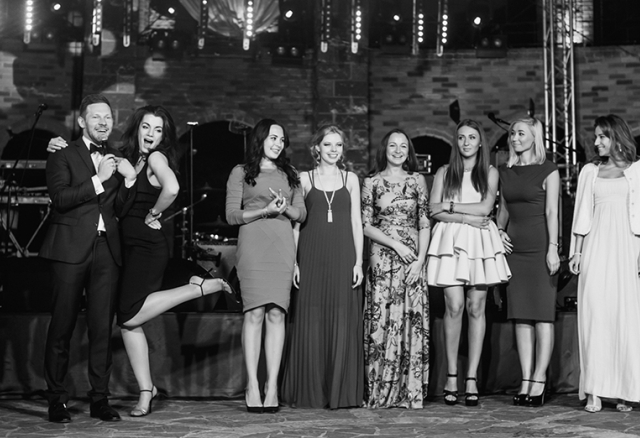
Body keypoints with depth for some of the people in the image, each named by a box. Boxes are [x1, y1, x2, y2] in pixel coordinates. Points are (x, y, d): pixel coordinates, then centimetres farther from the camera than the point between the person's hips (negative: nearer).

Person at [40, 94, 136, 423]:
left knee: (102, 327, 3)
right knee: (62, 326, -1)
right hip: (71, 248, -4)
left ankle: (99, 399, 8)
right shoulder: (62, 155, 5)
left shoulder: (115, 159, 18)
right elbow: (59, 198, -11)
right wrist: (99, 179, -13)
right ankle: (57, 400, 7)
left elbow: (123, 209, 13)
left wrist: (130, 178, -2)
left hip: (107, 249, 4)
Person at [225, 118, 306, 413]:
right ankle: (252, 385, -8)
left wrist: (285, 208, -4)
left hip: (283, 246, 3)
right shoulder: (241, 173, 9)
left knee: (276, 313, -4)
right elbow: (231, 215, 2)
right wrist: (264, 210, -11)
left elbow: (302, 214, 18)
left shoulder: (289, 174, 20)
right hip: (253, 245, -3)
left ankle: (272, 386, -4)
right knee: (254, 313, -10)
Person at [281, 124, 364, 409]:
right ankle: (310, 392, 6)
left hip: (342, 257, 1)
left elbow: (356, 223, 9)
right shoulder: (304, 179, 8)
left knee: (342, 322, 0)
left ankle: (341, 392, 7)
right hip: (311, 256, -1)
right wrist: (293, 261, -2)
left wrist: (358, 261, 0)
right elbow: (295, 223, 7)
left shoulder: (351, 179, 11)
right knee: (310, 323, -2)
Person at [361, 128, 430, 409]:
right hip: (382, 258, -1)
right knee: (381, 321, -5)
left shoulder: (417, 180, 10)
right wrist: (396, 244, -9)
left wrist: (420, 259, -4)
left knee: (413, 322, -1)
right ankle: (379, 393, 2)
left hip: (413, 259, 2)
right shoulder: (372, 182, 6)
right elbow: (366, 226, 2)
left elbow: (424, 224, 7)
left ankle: (410, 392, 5)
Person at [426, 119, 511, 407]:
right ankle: (452, 375, -2)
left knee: (476, 308, -2)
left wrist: (451, 206, -2)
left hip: (480, 242, 0)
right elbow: (434, 210, 2)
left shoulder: (490, 173, 12)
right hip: (450, 242, 0)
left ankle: (471, 378, 0)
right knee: (454, 307, -9)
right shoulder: (444, 172, 13)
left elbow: (486, 207, -2)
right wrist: (467, 218, -8)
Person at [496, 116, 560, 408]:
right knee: (521, 317, 3)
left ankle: (539, 381, -2)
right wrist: (499, 232, 6)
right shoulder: (505, 172, 14)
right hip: (515, 249, 5)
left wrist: (553, 248, -14)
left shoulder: (548, 171, 0)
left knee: (542, 315, -4)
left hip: (539, 247, -5)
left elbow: (552, 212, -7)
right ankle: (525, 381, 6)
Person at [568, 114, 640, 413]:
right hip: (595, 248, 2)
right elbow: (581, 215, 13)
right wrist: (576, 251, 6)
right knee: (594, 313, -7)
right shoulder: (589, 172, 15)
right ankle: (594, 391, -8)